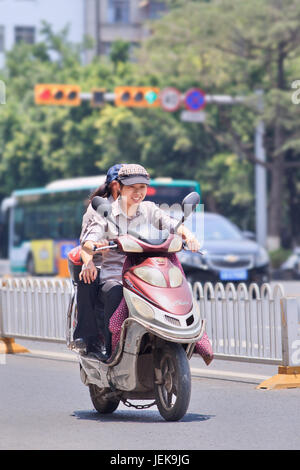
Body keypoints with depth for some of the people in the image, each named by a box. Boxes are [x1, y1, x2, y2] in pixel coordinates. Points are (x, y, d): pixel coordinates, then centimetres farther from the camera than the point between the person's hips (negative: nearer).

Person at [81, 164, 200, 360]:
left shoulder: (149, 209, 13)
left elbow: (173, 225, -1)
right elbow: (87, 241, -10)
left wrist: (188, 234, -25)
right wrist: (95, 245, -36)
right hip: (114, 275, -2)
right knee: (116, 294, -36)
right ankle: (112, 353, -31)